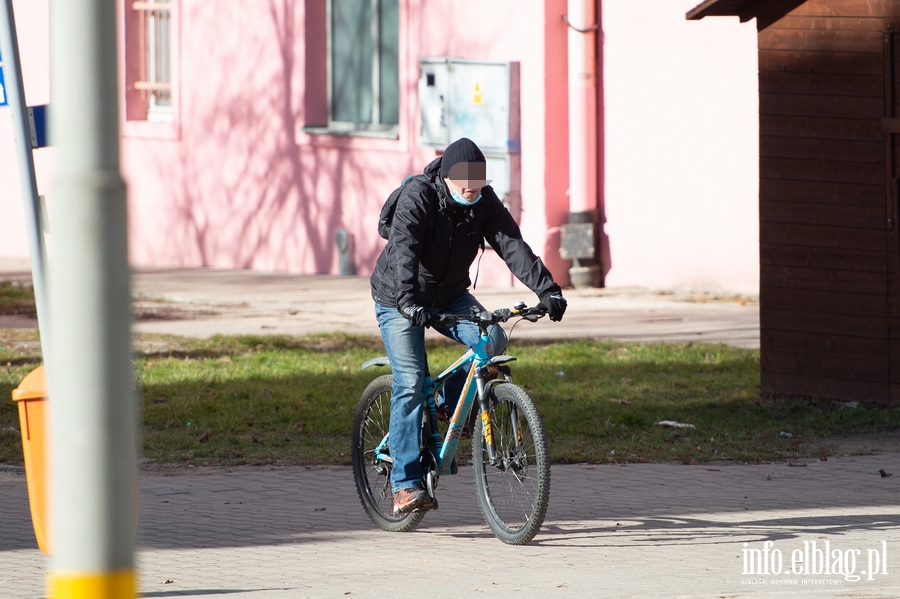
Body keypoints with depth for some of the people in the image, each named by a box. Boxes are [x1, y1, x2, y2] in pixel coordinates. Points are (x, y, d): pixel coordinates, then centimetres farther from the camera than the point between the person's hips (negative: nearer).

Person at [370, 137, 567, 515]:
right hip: (400, 302, -4)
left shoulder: (484, 202, -11)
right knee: (410, 384, -14)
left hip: (450, 296, 4)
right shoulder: (418, 197, -25)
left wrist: (547, 289, -33)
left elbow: (512, 245, -19)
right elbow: (403, 250, -37)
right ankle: (405, 484, -10)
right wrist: (408, 301, -53)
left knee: (493, 340, -22)